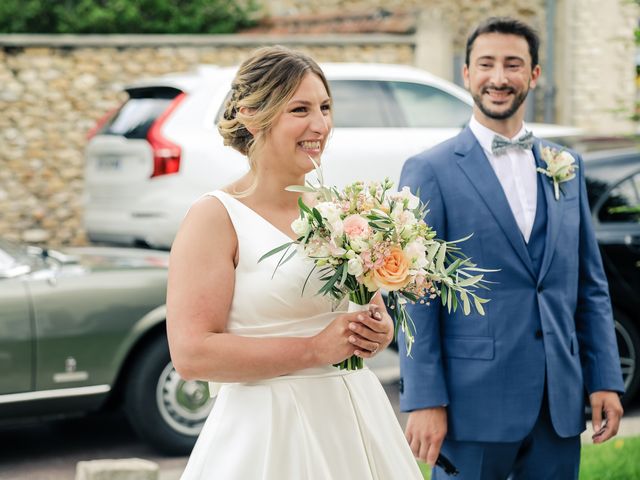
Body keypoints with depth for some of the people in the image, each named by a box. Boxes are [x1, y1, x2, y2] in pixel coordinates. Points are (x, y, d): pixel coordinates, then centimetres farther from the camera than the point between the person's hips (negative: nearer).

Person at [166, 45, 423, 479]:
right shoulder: (216, 217, -11)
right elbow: (192, 354, -19)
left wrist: (378, 332, -4)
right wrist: (316, 349, -18)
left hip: (355, 421, 6)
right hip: (269, 431, -5)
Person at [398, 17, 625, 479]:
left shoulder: (566, 165, 11)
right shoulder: (430, 171, -4)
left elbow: (591, 284, 13)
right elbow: (416, 297, -7)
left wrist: (605, 379, 6)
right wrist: (424, 401, -11)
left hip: (560, 402, 4)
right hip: (474, 402, -4)